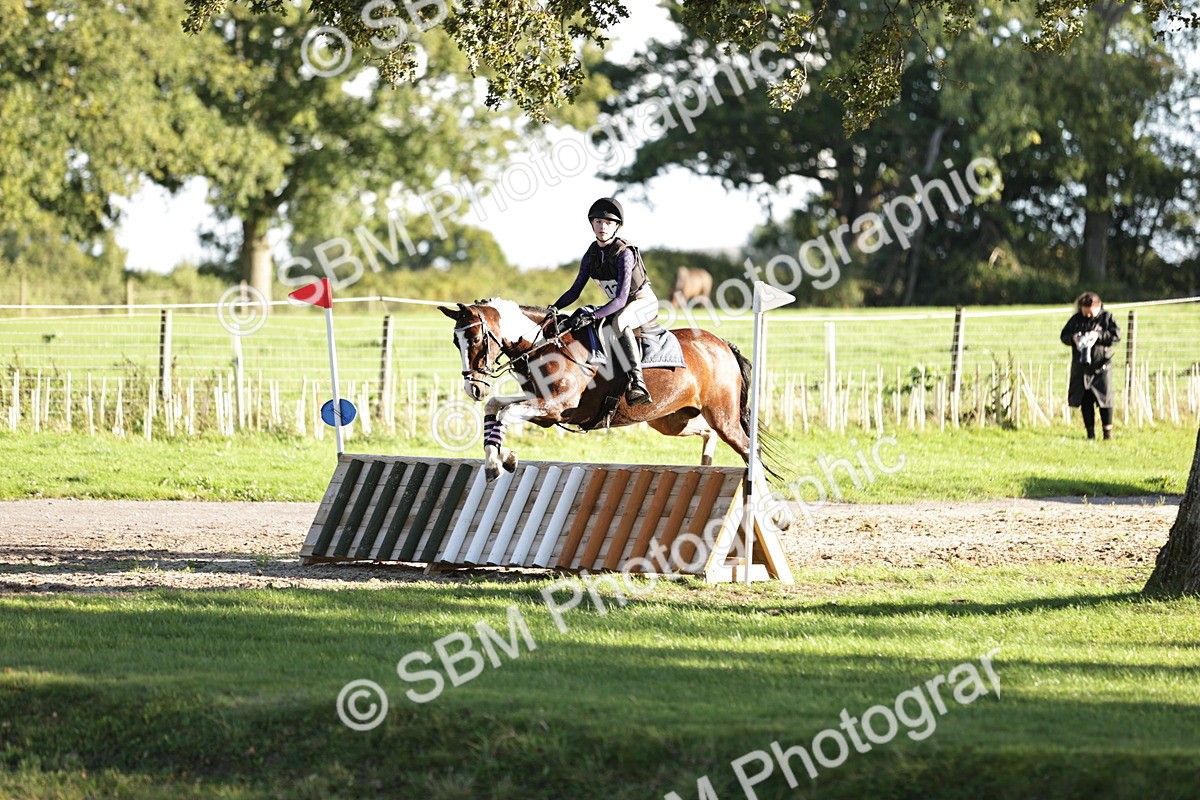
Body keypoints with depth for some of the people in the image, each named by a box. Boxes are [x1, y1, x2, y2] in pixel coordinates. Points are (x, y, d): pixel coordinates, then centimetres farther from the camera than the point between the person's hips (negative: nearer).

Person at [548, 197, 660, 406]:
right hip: (621, 306, 9)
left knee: (619, 321, -39)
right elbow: (575, 290, 2)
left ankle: (637, 380, -49)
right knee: (579, 317, 0)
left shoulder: (624, 253, -25)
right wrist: (555, 307, -16)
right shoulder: (591, 255, -3)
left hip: (644, 301, -9)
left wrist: (593, 316, -41)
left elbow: (621, 298, -31)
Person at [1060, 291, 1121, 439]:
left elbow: (1117, 335, -8)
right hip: (1081, 366, 3)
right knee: (1085, 401, 3)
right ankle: (1090, 431, 10)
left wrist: (1098, 336, -19)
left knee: (1105, 398, -4)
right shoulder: (1076, 319, 7)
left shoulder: (1106, 318, 0)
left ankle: (1108, 430, 8)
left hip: (1101, 366, -3)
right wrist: (1072, 338, -13)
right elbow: (1063, 336, 10)